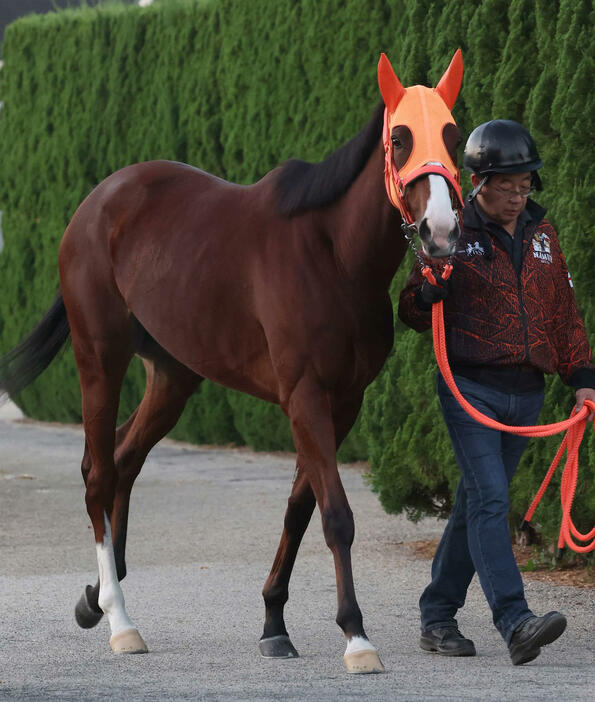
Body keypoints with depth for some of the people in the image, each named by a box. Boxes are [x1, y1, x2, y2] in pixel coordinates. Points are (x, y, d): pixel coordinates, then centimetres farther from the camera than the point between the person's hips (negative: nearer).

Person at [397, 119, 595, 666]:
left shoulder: (541, 234, 12)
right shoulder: (454, 235, -3)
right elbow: (412, 312, 0)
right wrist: (429, 291, -22)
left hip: (526, 394, 5)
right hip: (470, 389, -5)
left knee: (476, 504, 11)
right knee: (490, 498, -17)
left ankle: (438, 615, 21)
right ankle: (516, 624, -27)